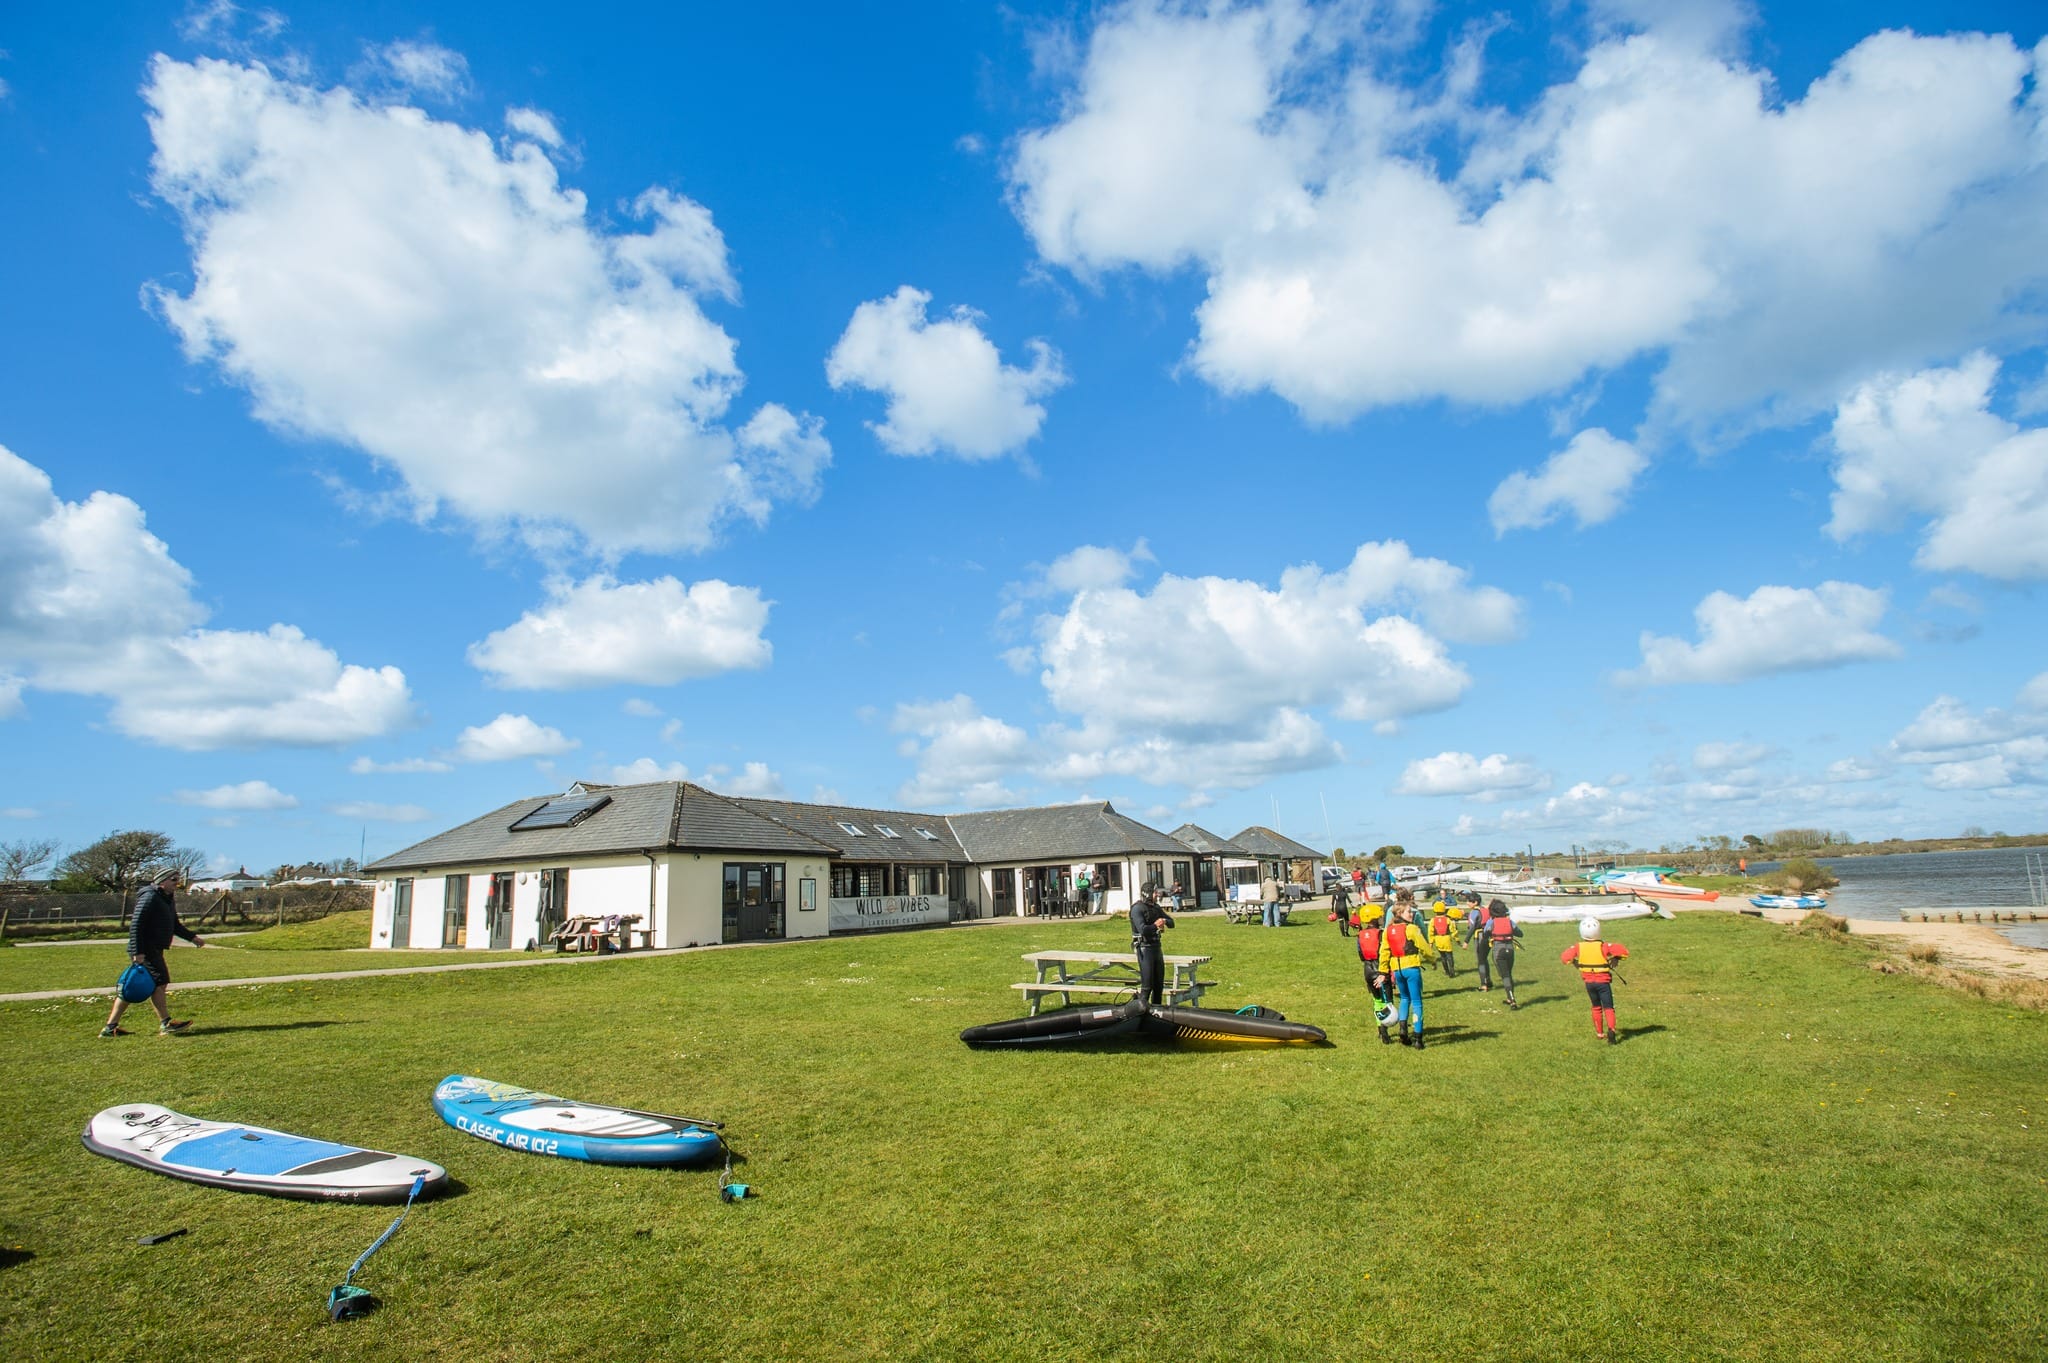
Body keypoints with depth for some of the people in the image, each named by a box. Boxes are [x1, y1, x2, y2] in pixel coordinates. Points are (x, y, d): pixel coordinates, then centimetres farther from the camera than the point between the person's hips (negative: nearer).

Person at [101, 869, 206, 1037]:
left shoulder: (168, 899, 17)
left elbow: (175, 925, 26)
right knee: (159, 983, -11)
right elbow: (135, 925, -20)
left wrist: (192, 937, 16)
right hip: (144, 951, -10)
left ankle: (111, 1027, 18)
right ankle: (165, 1024, -10)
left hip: (154, 950, 10)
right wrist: (138, 952, -23)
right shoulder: (150, 897, -14)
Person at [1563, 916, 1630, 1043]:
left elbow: (1565, 958, -6)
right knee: (1608, 1008, 0)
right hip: (1603, 981, -3)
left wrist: (1575, 962, 10)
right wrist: (1615, 958, -1)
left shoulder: (1579, 947, -7)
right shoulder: (1603, 946, -13)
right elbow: (1623, 951, -18)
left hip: (1589, 982, 3)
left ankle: (1599, 1032, 29)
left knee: (1596, 1007, 21)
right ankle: (1611, 1029, -23)